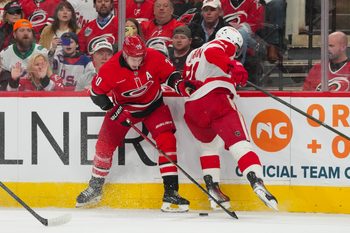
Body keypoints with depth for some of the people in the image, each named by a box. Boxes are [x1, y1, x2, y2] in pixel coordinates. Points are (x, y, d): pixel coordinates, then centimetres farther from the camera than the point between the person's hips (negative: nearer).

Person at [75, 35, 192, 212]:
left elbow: (169, 73, -6)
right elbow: (96, 92, -15)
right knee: (105, 143, 0)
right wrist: (115, 111, -21)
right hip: (124, 108, 0)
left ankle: (171, 193, -19)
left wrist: (179, 83, -27)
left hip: (153, 105, 0)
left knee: (166, 141, -19)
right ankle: (95, 188, 24)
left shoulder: (154, 58, -23)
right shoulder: (111, 68, -26)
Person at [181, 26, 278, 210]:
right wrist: (233, 66, -30)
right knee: (239, 142, -14)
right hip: (215, 99, -7)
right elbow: (212, 53, -14)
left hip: (191, 107, 7)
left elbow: (185, 79, 34)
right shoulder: (223, 45, 10)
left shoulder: (193, 54, 35)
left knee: (209, 145, 28)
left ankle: (213, 188, 20)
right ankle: (257, 181, -32)